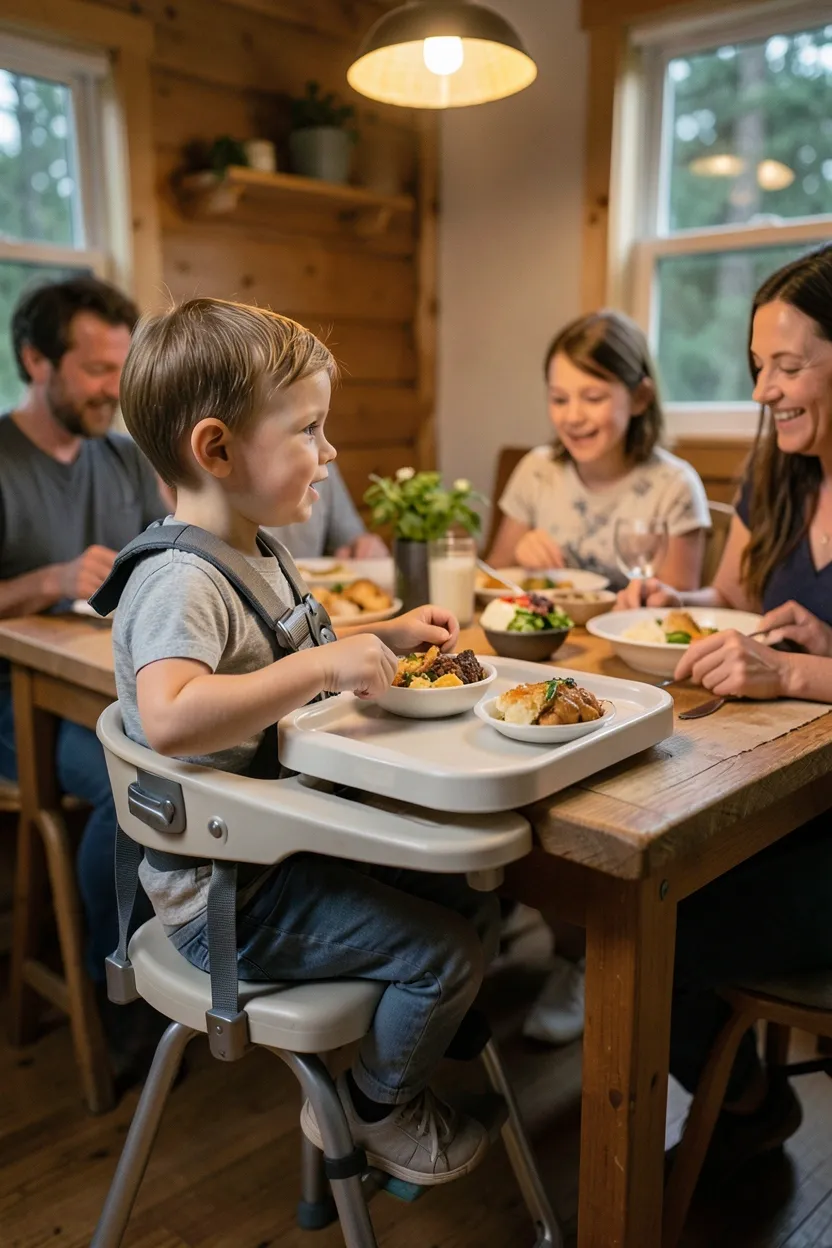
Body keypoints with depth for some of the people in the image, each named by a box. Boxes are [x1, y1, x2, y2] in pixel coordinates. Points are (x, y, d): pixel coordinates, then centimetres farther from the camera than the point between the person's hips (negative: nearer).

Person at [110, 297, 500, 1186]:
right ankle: (374, 1109, 21)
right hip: (228, 895, -10)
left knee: (470, 900, 14)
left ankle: (394, 1069, 35)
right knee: (446, 949, -9)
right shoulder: (180, 581, -26)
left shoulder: (254, 557, 6)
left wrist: (384, 636, 11)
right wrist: (325, 663, -39)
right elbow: (168, 717, -44)